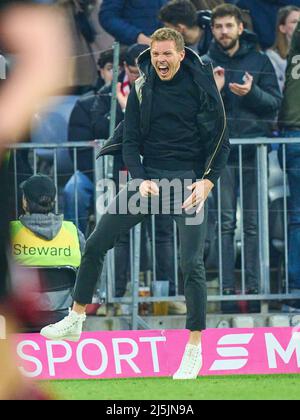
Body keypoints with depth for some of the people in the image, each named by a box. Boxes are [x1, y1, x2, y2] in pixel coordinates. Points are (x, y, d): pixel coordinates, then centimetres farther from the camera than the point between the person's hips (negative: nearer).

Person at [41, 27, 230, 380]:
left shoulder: (201, 86, -6)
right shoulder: (141, 89, 3)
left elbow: (220, 139, -2)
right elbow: (130, 141, 6)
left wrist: (207, 182, -14)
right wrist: (141, 180, -10)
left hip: (189, 181, -4)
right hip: (149, 176, 4)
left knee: (191, 265, -10)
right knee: (95, 244, 1)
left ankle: (195, 350, 0)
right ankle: (75, 321, 17)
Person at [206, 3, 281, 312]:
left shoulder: (259, 61, 8)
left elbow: (275, 102, 4)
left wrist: (252, 92, -14)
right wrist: (212, 90, -13)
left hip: (254, 152, 0)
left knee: (254, 223, 1)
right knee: (225, 223, -2)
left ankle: (254, 286, 3)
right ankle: (227, 289, -1)